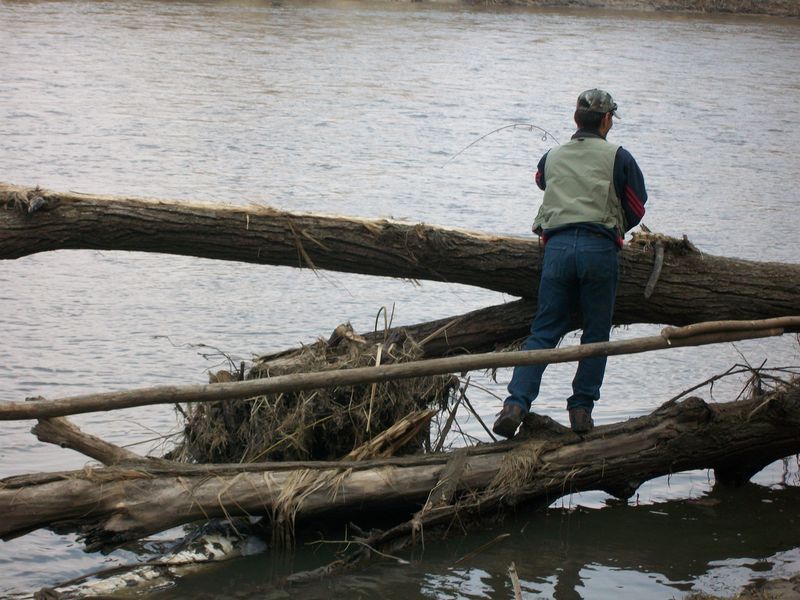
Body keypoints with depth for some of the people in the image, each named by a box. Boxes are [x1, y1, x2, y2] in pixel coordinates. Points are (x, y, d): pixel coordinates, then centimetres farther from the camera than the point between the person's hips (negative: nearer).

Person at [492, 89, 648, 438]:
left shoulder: (552, 158, 17)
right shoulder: (617, 157, 7)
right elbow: (636, 209, 12)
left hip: (556, 245, 3)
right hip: (600, 248, -3)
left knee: (544, 331, 3)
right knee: (595, 334, 10)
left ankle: (516, 403, -14)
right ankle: (581, 408, 5)